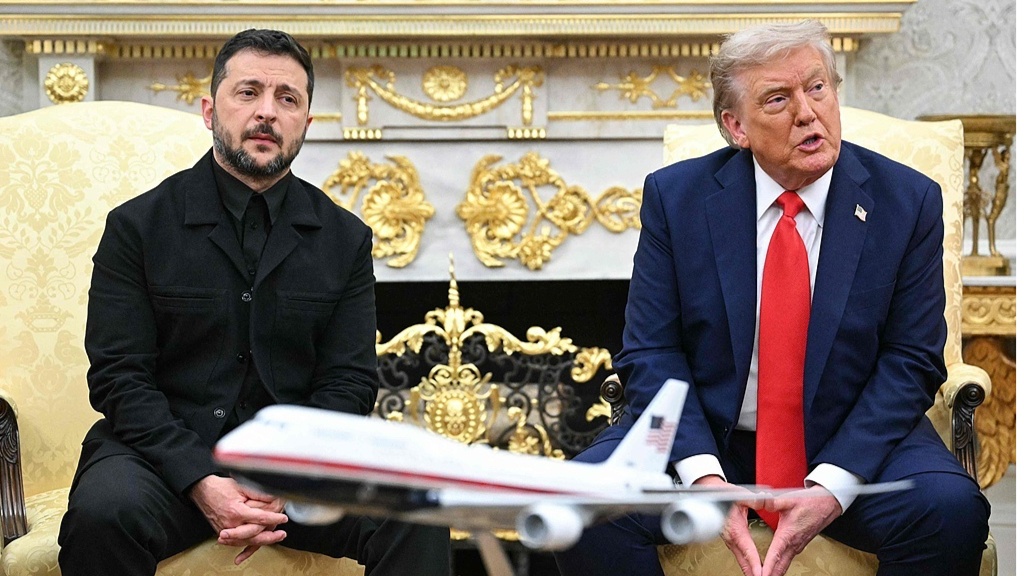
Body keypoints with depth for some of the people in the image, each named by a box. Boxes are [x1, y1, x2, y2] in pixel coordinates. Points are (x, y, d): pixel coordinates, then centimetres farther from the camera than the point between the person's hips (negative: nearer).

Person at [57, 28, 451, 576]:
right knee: (103, 513, -33)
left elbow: (348, 382, 4)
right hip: (167, 451, -1)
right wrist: (200, 482, -20)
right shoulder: (137, 225, 2)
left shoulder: (344, 238, 8)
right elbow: (118, 376, -5)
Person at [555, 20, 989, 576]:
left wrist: (832, 485, -18)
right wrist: (703, 474, -20)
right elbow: (650, 352, -4)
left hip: (850, 440, 0)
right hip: (704, 436, 1)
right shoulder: (675, 196, -2)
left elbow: (911, 361, -4)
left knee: (951, 509, -29)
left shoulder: (909, 201, -3)